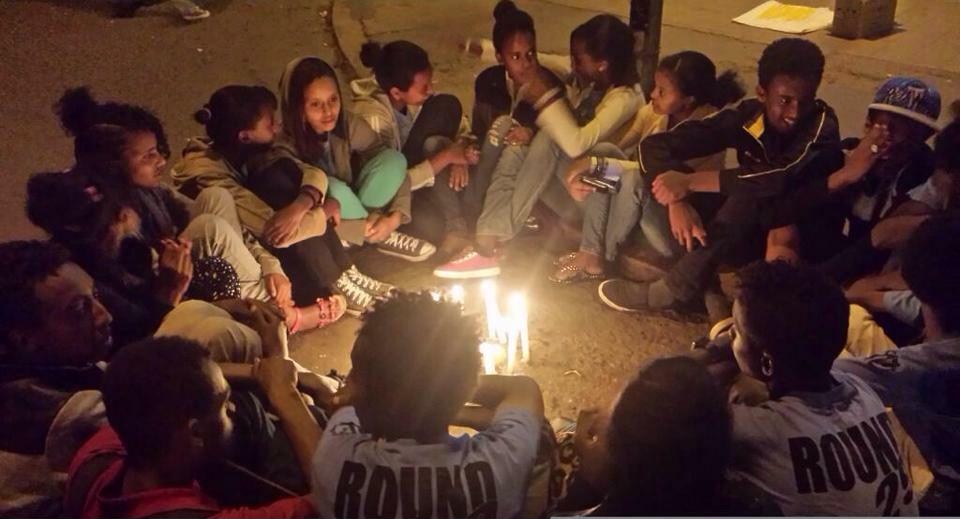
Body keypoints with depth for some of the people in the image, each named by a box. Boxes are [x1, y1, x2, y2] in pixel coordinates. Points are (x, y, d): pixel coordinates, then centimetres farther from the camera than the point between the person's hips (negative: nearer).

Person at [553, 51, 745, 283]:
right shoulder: (654, 111, -3)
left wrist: (594, 162, -31)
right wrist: (585, 168, -21)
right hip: (651, 203, 7)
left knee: (634, 179, -32)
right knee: (604, 168, -16)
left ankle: (602, 256, -10)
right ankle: (589, 254, -17)